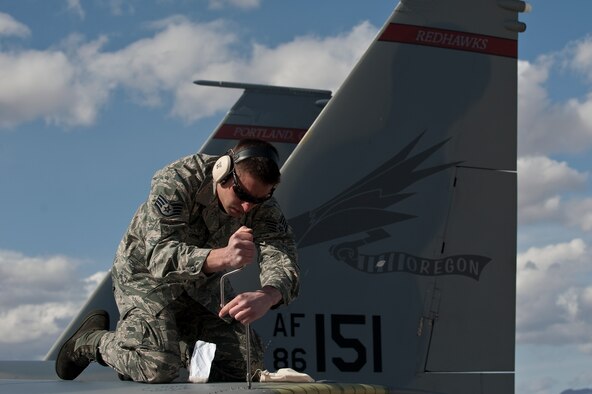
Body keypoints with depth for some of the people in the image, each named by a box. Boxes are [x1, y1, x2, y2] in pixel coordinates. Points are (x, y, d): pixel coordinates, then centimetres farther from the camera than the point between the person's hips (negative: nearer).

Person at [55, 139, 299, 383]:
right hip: (146, 272, -5)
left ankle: (177, 344, 21)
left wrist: (266, 297, -55)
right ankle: (92, 341, 4)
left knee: (248, 368, -3)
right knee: (158, 368, -27)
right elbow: (160, 255, -41)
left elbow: (282, 258, -30)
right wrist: (222, 257, -60)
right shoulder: (176, 182, -31)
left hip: (201, 285, 6)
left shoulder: (263, 206, -17)